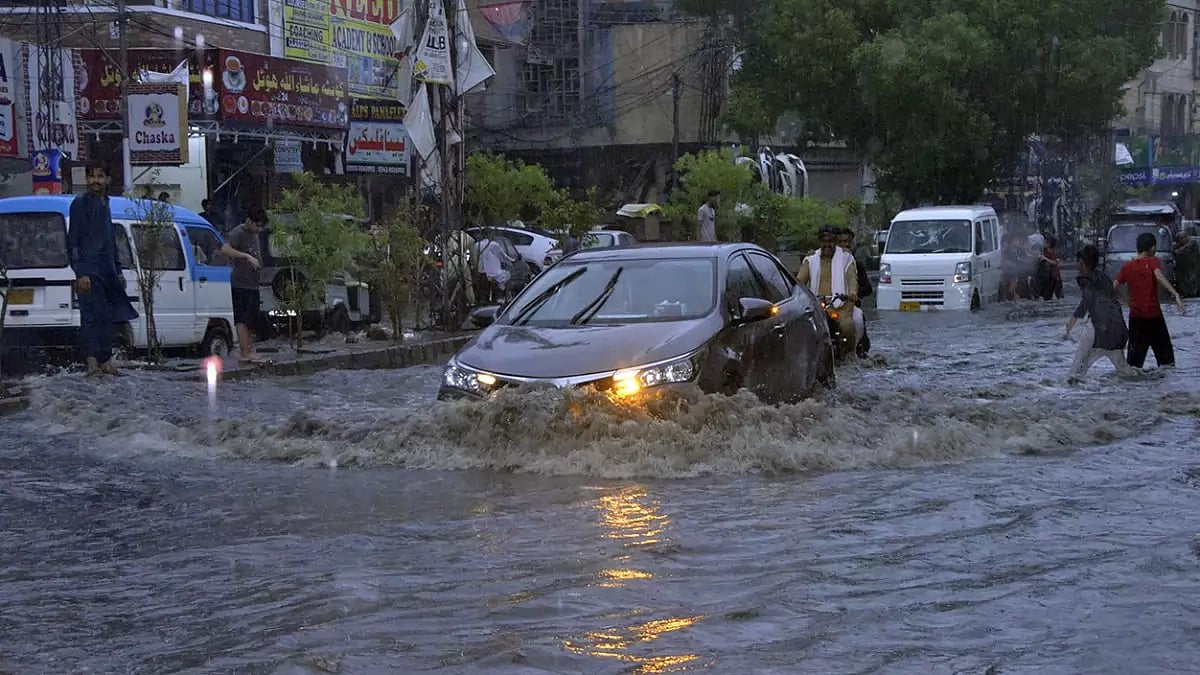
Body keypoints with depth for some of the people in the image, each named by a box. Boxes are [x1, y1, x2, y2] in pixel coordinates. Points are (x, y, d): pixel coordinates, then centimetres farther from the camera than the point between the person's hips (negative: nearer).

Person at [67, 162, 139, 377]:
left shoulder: (105, 204, 20)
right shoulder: (81, 204, -3)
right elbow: (72, 241, -9)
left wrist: (118, 271, 22)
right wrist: (80, 273, -17)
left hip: (108, 271, 8)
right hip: (89, 272, -8)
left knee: (109, 318, 9)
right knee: (92, 317, -13)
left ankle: (105, 361, 15)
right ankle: (92, 363, -17)